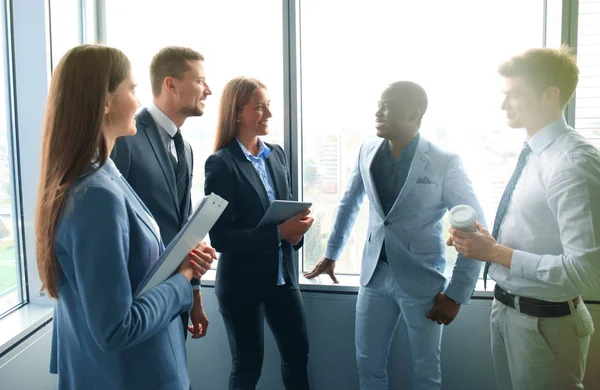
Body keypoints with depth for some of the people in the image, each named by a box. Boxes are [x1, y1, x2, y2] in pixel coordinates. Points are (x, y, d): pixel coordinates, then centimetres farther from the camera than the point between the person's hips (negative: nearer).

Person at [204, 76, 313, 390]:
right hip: (242, 281, -5)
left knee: (298, 352, 16)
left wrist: (297, 227, -9)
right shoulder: (221, 164, -15)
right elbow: (220, 237, -19)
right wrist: (278, 232, -25)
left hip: (282, 274, 6)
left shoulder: (276, 154, 4)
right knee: (247, 364, 12)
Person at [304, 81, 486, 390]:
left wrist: (456, 294, -12)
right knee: (368, 364, 14)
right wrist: (331, 254, 16)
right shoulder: (367, 151, -1)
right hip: (374, 274, 4)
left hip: (422, 280, -3)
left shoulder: (445, 162, -15)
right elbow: (348, 204, 13)